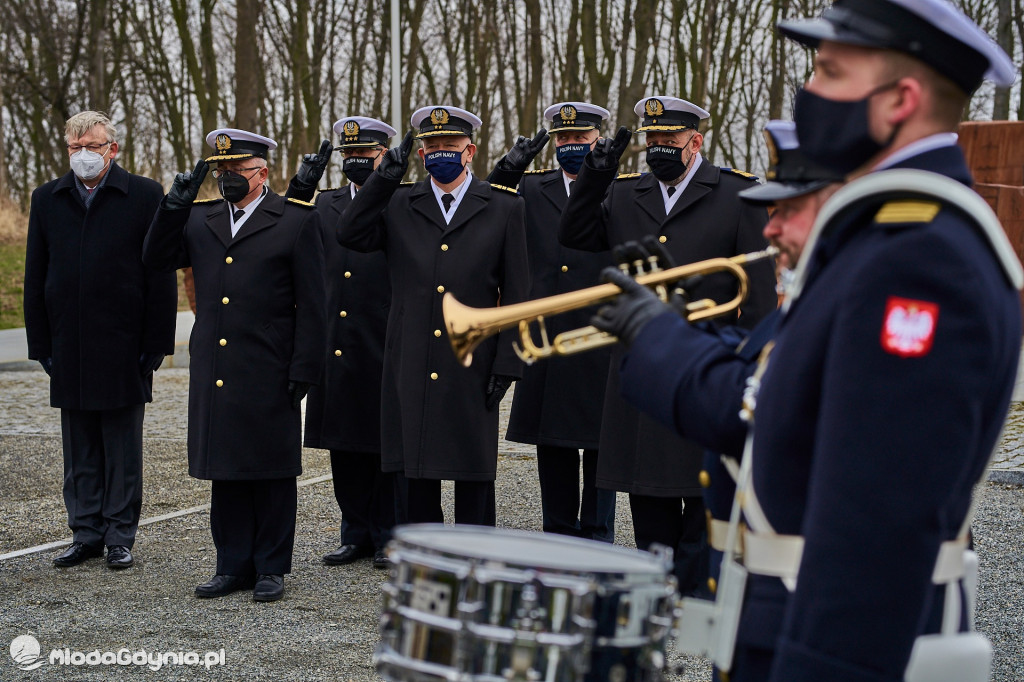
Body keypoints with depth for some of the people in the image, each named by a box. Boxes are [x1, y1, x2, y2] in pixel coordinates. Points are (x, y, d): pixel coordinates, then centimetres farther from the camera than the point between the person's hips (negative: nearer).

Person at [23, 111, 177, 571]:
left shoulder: (145, 196, -2)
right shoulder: (47, 200, 9)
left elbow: (161, 277, -3)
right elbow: (35, 279, 10)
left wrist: (155, 344, -8)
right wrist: (41, 344, 4)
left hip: (123, 348, -3)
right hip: (70, 351, 3)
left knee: (123, 451, 5)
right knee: (80, 453, 10)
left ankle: (120, 537, 13)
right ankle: (86, 533, 19)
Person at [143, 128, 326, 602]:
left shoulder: (297, 222, -2)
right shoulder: (200, 220, 13)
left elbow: (312, 305, -4)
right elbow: (156, 259, 5)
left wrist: (303, 369, -8)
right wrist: (176, 204, -5)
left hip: (269, 377, -4)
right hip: (215, 376, 5)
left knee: (272, 473, 4)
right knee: (226, 472, 10)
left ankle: (271, 568, 14)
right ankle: (233, 566, 19)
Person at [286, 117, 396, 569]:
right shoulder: (324, 206, 13)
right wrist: (299, 192, -8)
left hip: (384, 351, -5)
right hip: (335, 351, 5)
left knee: (385, 447, 3)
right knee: (344, 447, 10)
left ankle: (388, 536, 14)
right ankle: (356, 534, 21)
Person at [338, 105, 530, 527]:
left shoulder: (503, 208, 4)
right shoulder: (398, 205, 10)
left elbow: (516, 296, 2)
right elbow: (350, 235, -6)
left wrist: (506, 365, -4)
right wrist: (384, 179, -10)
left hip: (471, 375, -1)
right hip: (410, 372, 2)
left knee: (474, 475, 5)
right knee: (412, 475, 6)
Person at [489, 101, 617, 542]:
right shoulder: (531, 190, 10)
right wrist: (505, 171, -6)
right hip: (547, 346, 3)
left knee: (600, 446, 5)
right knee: (552, 446, 10)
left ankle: (597, 539, 14)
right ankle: (558, 538, 21)